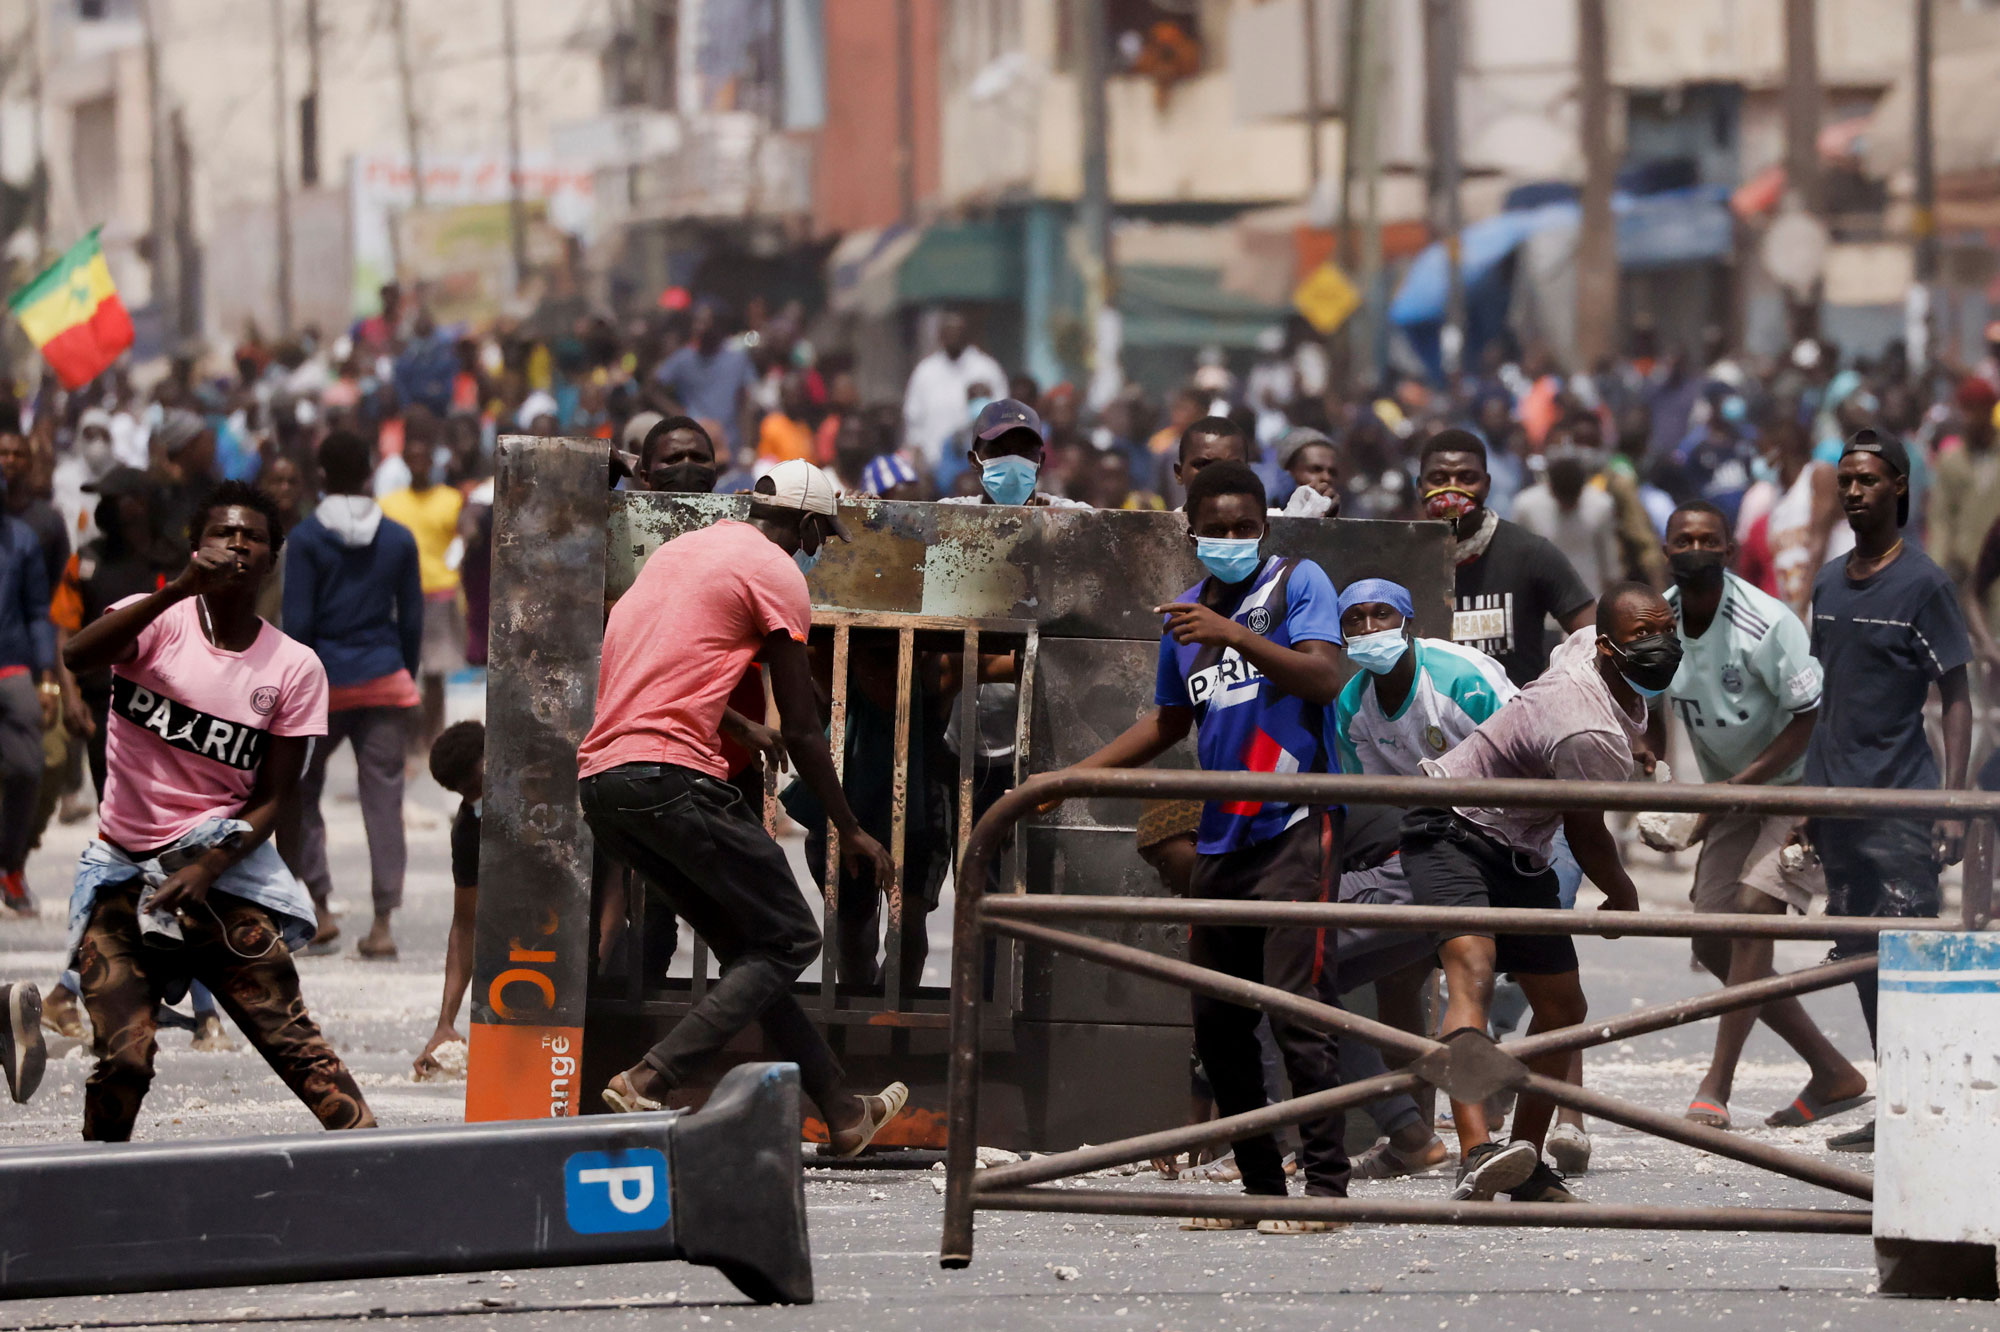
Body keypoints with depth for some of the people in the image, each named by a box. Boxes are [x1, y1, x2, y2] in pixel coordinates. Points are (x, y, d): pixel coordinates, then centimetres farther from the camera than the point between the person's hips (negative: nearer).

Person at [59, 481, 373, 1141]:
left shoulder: (294, 668, 3)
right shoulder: (158, 621, -2)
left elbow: (271, 798, 1)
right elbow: (78, 654, -25)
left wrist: (206, 869, -15)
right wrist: (184, 587, -34)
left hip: (222, 867, 1)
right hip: (122, 867, -1)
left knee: (292, 1037, -10)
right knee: (123, 1059, -11)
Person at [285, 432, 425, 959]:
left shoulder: (307, 539, -5)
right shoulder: (398, 539, 4)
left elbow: (298, 621, -8)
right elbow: (412, 618, 7)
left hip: (325, 679, -2)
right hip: (385, 679, 2)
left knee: (300, 791, 13)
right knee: (383, 797, 3)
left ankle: (319, 909, 7)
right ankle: (382, 924, -2)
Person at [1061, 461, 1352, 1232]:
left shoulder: (1297, 584, -1)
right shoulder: (1185, 614, 18)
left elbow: (1326, 678, -17)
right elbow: (1170, 722, 31)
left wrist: (1234, 634, -24)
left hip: (1293, 828, -7)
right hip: (1219, 840, 7)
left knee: (1297, 1009, -13)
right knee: (1217, 1023, 6)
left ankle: (1325, 1186, -11)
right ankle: (1261, 1187, 13)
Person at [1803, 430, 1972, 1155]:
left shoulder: (1923, 584, -4)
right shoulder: (1828, 584, 14)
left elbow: (1956, 699, -5)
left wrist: (1953, 803, -13)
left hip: (1901, 801, -7)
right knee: (1861, 958, 8)